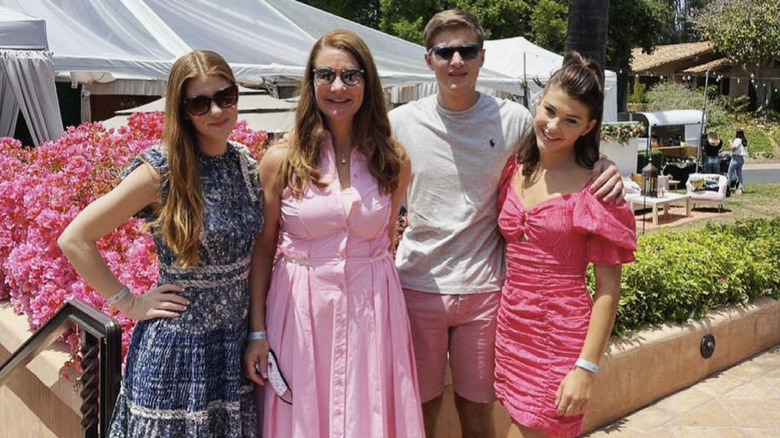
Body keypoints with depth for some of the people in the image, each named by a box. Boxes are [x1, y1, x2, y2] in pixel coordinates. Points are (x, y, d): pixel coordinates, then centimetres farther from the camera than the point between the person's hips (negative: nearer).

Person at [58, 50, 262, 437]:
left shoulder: (245, 162, 0)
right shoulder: (161, 170, -16)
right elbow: (74, 239, -15)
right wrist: (129, 303, -12)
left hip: (237, 341, 5)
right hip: (177, 344, -5)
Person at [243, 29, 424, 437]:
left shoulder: (393, 161, 0)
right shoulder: (282, 160, -6)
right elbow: (262, 249, -1)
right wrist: (257, 332, -2)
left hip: (371, 309, 2)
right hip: (301, 310, -1)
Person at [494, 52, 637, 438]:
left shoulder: (593, 190, -11)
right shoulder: (514, 173, 3)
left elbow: (608, 287, -11)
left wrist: (586, 368, -16)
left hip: (561, 338, -5)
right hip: (511, 329, 5)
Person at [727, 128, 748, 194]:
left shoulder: (737, 140, -13)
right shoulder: (745, 141, 12)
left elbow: (733, 149, -17)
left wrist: (732, 143, -1)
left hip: (736, 158, -8)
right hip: (742, 159, 8)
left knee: (729, 174, -4)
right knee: (739, 174, 9)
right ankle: (740, 188, 3)